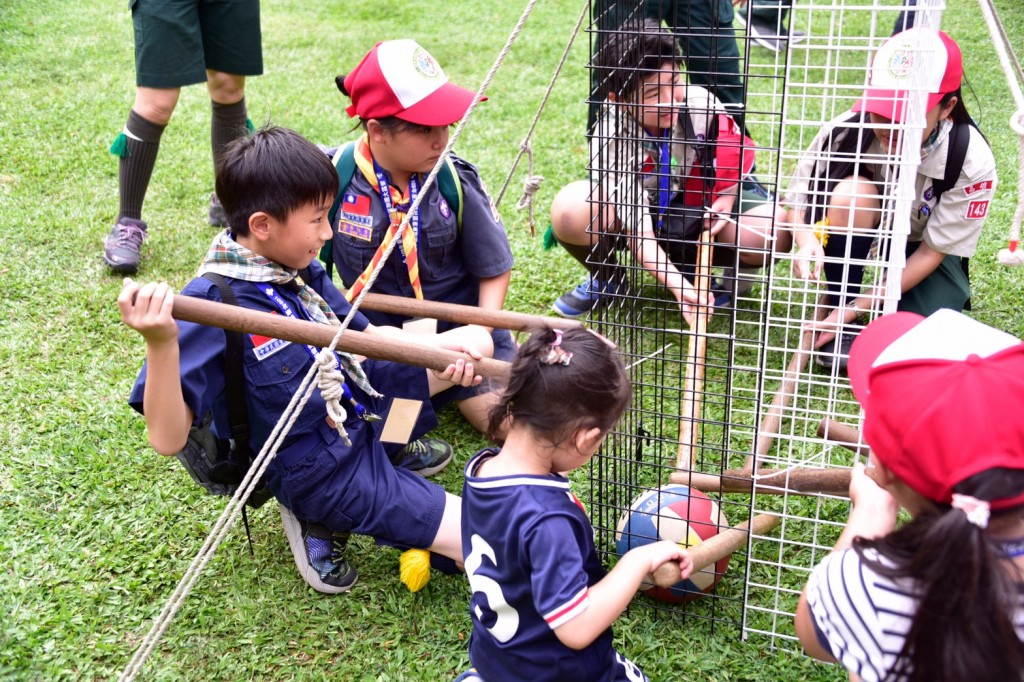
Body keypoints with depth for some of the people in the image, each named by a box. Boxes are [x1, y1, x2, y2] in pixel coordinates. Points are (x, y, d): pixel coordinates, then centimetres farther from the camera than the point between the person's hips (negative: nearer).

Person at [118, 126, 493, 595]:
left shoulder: (299, 268, -3)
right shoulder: (211, 305, -27)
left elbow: (364, 334, 9)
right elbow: (168, 439, -32)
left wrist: (439, 349, -9)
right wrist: (160, 344, -49)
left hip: (358, 406, 8)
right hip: (328, 470, -8)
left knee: (474, 340, 16)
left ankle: (393, 446, 15)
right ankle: (322, 518, 1)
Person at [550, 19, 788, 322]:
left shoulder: (701, 106, -24)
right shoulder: (610, 138, -28)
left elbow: (737, 156, -2)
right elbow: (638, 232, -33)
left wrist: (726, 200, -22)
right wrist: (680, 287, -46)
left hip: (698, 214, 2)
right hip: (641, 213, -1)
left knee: (773, 234, -27)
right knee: (570, 211, -33)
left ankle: (693, 264, 3)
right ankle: (605, 278, 0)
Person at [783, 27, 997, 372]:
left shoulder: (973, 163, -30)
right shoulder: (849, 130, -30)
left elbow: (930, 252, -22)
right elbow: (798, 198, -17)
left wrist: (857, 307, -29)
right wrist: (807, 240, -41)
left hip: (925, 248, -1)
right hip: (872, 226, 1)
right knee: (850, 191, -35)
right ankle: (840, 324, -16)